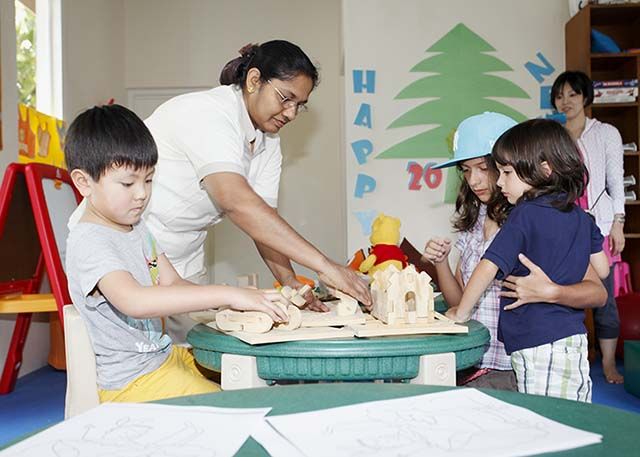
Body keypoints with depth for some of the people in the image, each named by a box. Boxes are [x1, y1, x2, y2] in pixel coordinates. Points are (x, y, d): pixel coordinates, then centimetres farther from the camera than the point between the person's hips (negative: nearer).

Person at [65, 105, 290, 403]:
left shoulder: (138, 229, 11)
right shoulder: (87, 241, -19)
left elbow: (172, 284, 8)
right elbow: (134, 301, -36)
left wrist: (238, 300, -10)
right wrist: (226, 295, -39)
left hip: (164, 354, 9)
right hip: (128, 383, -9)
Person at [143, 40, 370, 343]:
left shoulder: (267, 141, 3)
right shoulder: (207, 114, -24)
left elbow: (264, 219, -2)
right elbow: (237, 202, -39)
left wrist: (290, 282, -20)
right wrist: (324, 266, -42)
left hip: (185, 266, 8)